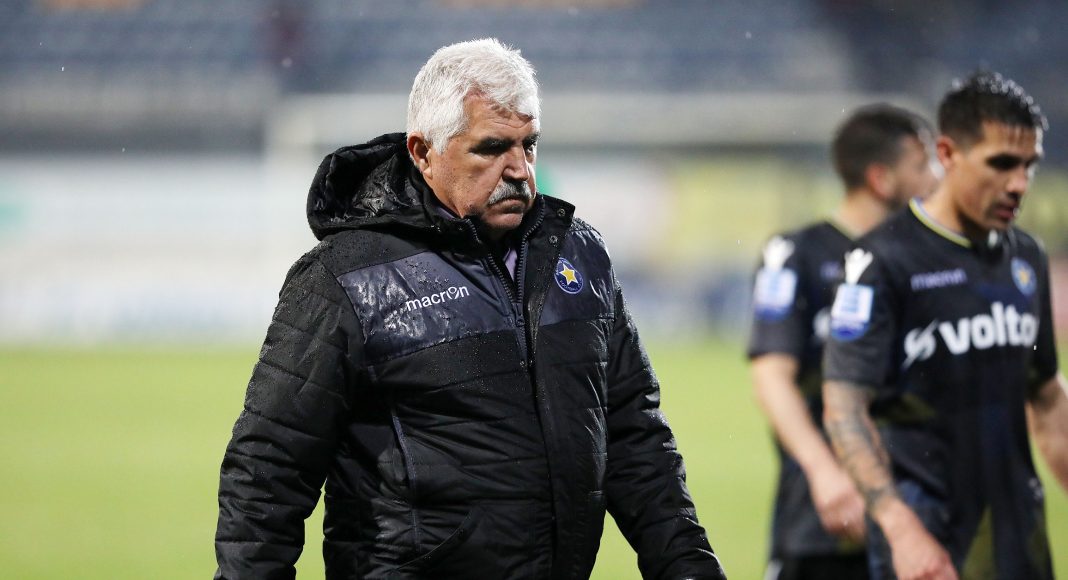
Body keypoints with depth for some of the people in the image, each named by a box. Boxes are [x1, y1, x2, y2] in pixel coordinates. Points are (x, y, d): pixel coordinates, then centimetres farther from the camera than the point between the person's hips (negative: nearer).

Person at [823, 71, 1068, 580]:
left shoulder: (1026, 259, 12)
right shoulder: (885, 261, -10)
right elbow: (844, 407, -16)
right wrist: (902, 528, -25)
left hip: (1017, 525, 7)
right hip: (927, 526, -7)